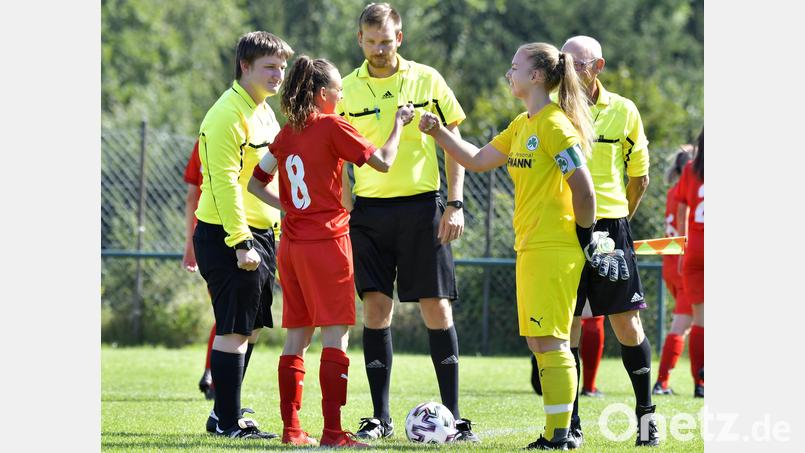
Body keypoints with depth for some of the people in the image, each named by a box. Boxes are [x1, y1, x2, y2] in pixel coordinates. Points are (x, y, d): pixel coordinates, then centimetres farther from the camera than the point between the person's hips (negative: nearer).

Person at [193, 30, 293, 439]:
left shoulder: (264, 113, 15)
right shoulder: (228, 115, -15)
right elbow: (225, 183, -20)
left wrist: (274, 232, 19)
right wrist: (240, 242, -24)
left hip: (258, 234, 10)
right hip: (228, 237, -10)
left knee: (248, 328, 13)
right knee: (234, 330, -8)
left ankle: (224, 415, 22)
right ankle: (229, 422, -4)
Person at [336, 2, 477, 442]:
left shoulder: (427, 80, 1)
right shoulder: (346, 90, 3)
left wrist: (455, 204, -2)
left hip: (421, 205, -1)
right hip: (370, 208, 1)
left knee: (436, 308, -2)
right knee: (375, 307, -2)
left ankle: (453, 416, 3)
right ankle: (379, 417, 5)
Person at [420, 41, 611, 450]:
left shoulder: (554, 125, -14)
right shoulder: (523, 125, 15)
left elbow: (583, 188, -18)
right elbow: (477, 161, 23)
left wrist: (584, 236, -10)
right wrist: (438, 132, 15)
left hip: (554, 248, -10)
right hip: (531, 247, 10)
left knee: (549, 341, -10)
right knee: (539, 342, 10)